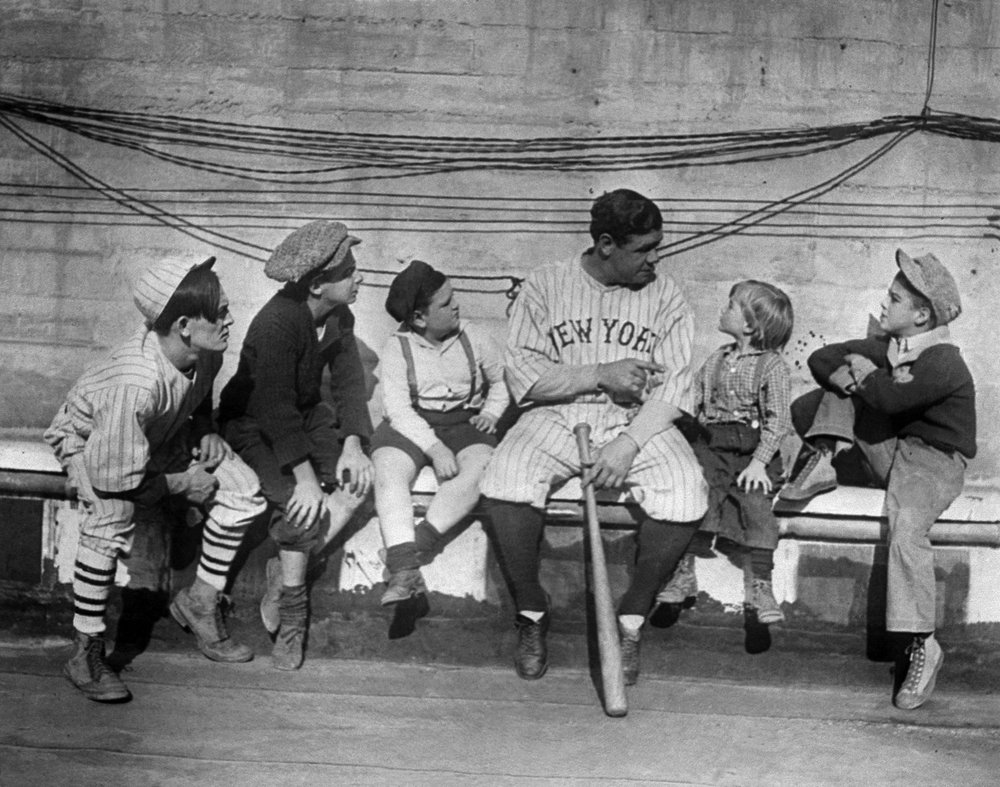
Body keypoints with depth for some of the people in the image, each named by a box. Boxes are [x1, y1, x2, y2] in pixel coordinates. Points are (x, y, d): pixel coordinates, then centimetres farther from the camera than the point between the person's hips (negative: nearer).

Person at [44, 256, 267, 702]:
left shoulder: (204, 353, -20)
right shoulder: (136, 384, -43)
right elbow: (116, 477, -36)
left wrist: (205, 434, -9)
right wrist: (179, 485, -23)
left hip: (162, 437, 7)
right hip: (89, 440, -7)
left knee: (243, 490, -8)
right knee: (112, 518, -36)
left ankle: (200, 602, 10)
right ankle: (85, 654, -23)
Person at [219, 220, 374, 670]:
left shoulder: (340, 318, -5)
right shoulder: (276, 324, -28)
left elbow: (349, 382, -3)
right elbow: (276, 409, -31)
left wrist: (352, 444, -20)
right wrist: (305, 476, -34)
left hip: (306, 414, 7)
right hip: (252, 422, -7)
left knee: (357, 481, -17)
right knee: (301, 503, -27)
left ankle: (286, 572, -6)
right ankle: (291, 612, -10)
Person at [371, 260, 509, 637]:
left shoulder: (474, 338, 6)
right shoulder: (397, 348, -2)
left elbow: (501, 382, 19)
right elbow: (398, 407, -11)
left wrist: (491, 412, -3)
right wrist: (435, 449, -24)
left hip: (465, 422, 1)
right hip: (411, 425, -1)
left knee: (477, 469, -32)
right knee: (389, 472, -32)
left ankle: (405, 555, -34)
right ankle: (407, 575, -42)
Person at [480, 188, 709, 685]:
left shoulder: (665, 297, 5)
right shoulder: (545, 285, 2)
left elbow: (673, 386, -3)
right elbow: (521, 375, -5)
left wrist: (629, 444, -18)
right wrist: (600, 376, -14)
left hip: (638, 423, 1)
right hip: (556, 419, -1)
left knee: (686, 497, -28)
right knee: (505, 484, -31)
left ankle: (631, 620, -5)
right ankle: (531, 616, -7)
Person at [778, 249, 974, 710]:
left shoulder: (945, 364, -18)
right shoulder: (886, 348, 7)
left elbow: (892, 398, -31)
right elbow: (821, 359, 7)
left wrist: (864, 373, -11)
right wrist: (845, 376, -15)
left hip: (932, 459, -8)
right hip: (888, 449, 8)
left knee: (906, 525, -37)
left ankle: (920, 645, -34)